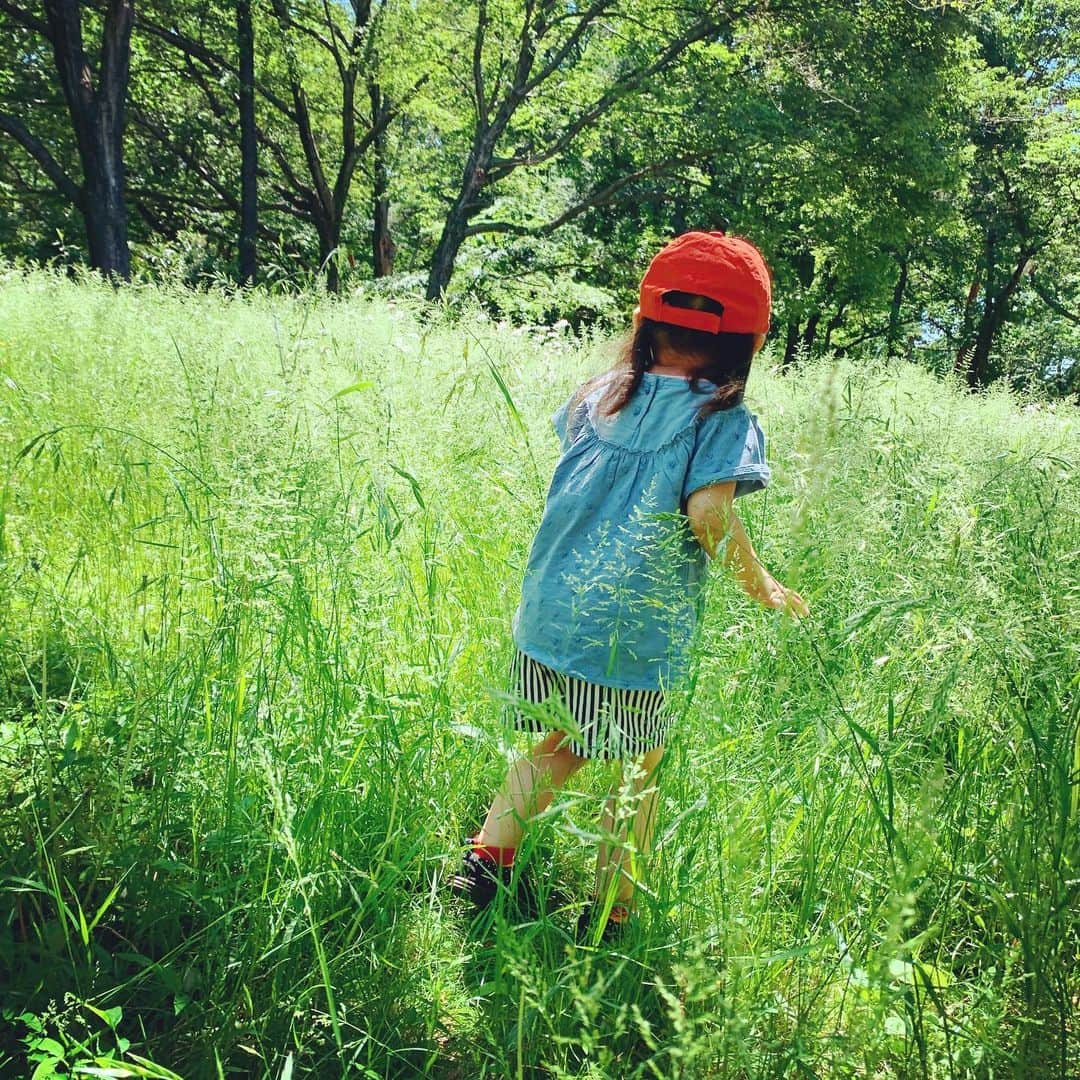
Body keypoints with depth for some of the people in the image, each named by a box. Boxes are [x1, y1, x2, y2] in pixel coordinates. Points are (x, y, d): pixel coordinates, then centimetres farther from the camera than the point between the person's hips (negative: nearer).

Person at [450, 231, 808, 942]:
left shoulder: (599, 395, 7)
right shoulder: (723, 419, -7)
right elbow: (708, 513, -18)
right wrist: (764, 588, -5)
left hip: (549, 613, 5)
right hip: (637, 631, -5)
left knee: (564, 744, 23)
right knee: (638, 769, 14)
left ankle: (487, 856, 17)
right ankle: (608, 918, 22)